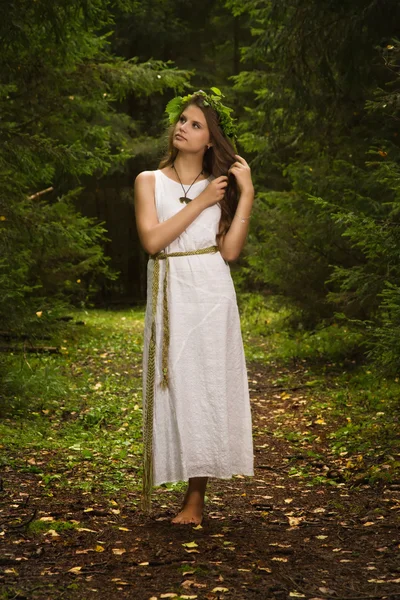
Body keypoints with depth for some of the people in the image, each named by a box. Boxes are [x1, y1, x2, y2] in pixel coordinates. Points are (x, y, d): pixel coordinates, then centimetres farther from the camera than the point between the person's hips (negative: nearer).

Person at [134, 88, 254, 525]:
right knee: (174, 386, -1)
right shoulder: (149, 181, 8)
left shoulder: (221, 185, 10)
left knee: (206, 386, -2)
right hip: (168, 297, 0)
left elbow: (230, 250, -2)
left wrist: (246, 194, -5)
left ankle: (195, 499, 4)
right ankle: (192, 499, 6)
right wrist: (200, 203, -7)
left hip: (211, 294, 0)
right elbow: (151, 239, -8)